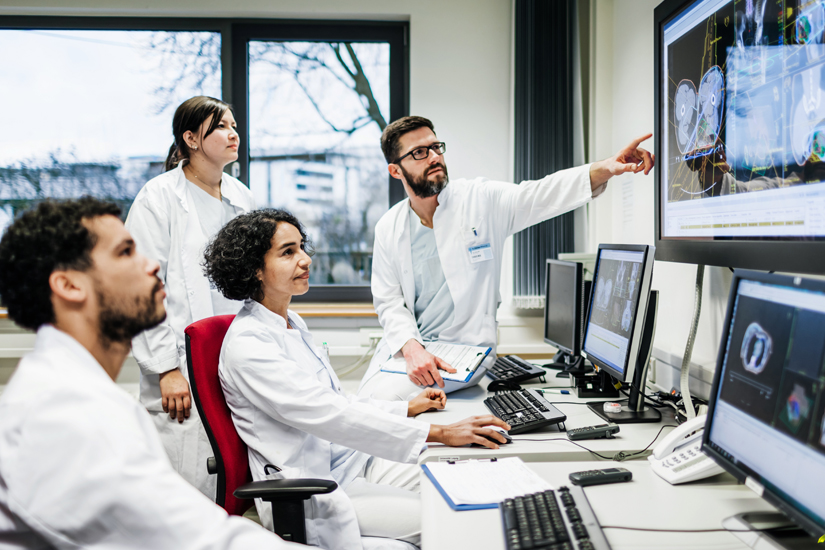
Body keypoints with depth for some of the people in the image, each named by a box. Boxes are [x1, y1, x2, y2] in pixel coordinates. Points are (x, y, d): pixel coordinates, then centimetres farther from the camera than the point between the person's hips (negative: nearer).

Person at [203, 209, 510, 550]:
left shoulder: (291, 323, 12)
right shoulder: (246, 345, -18)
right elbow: (326, 415, -26)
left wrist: (406, 408, 13)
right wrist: (438, 434, -27)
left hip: (352, 462, 9)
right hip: (313, 492, -9)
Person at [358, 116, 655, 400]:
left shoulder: (480, 199, -3)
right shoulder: (388, 228, 3)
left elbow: (539, 195, -16)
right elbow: (389, 302, 0)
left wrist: (605, 169, -33)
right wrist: (411, 348, -20)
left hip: (464, 349, -3)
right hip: (403, 346, 4)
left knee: (382, 397, -24)